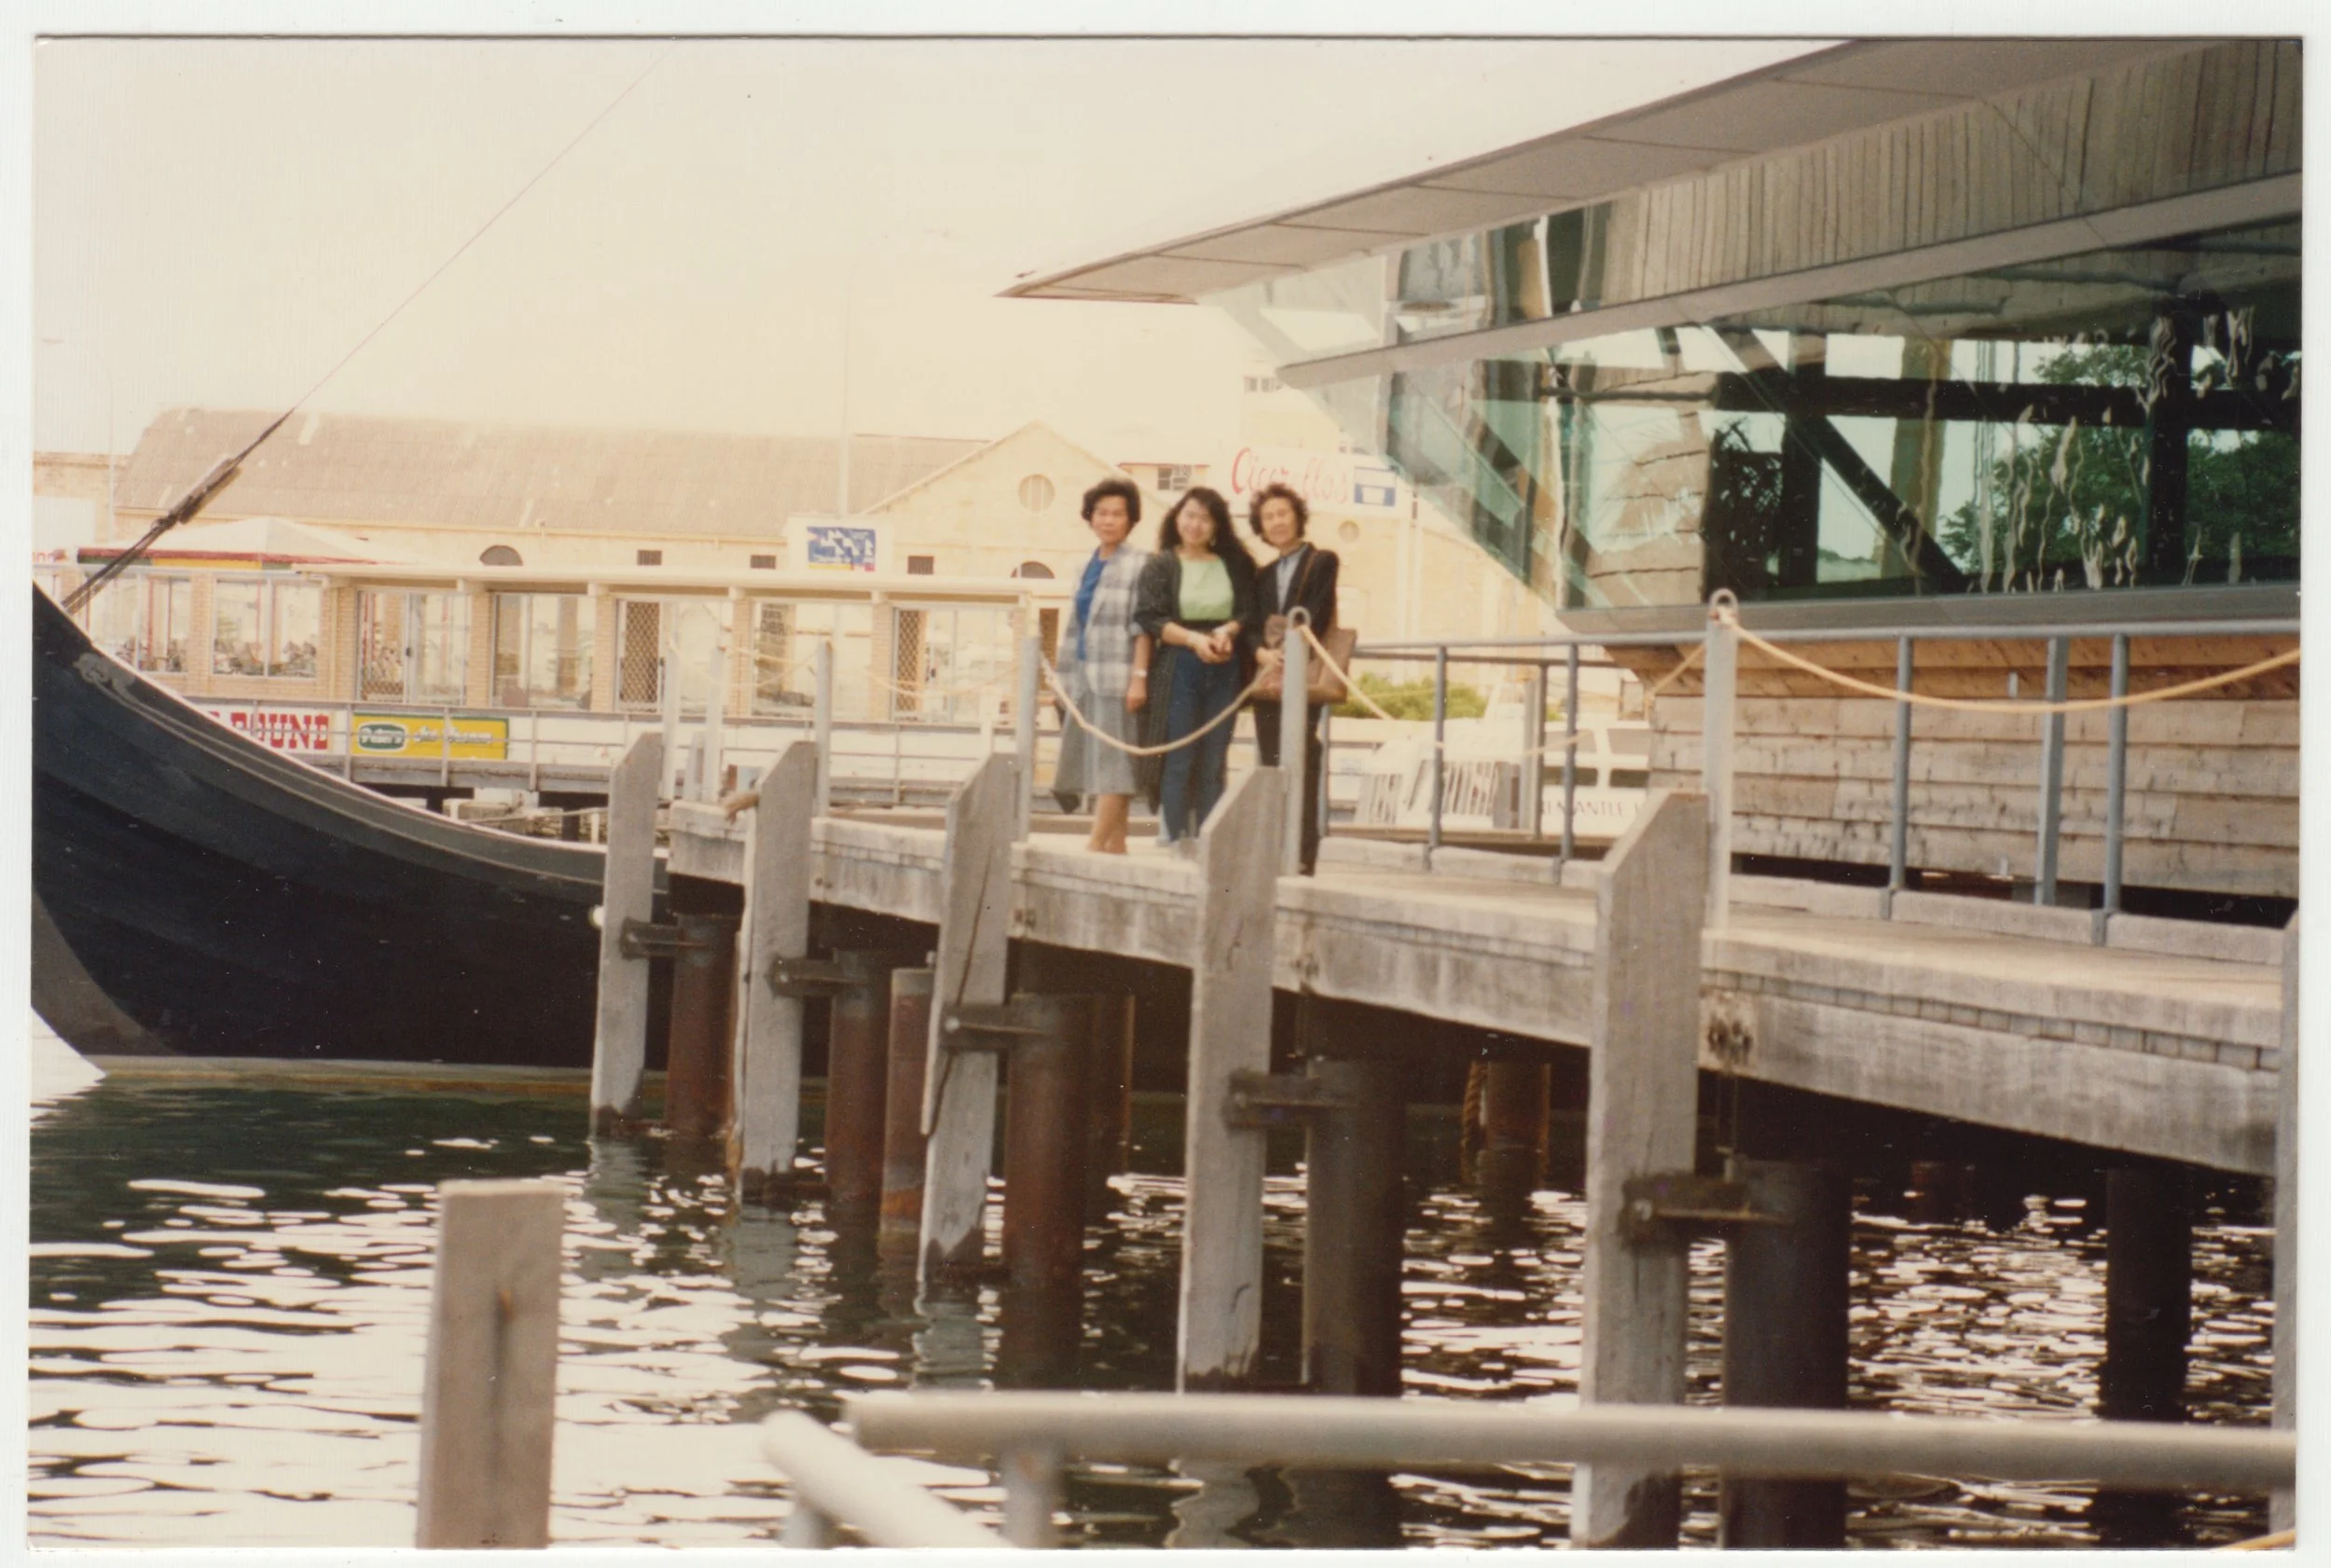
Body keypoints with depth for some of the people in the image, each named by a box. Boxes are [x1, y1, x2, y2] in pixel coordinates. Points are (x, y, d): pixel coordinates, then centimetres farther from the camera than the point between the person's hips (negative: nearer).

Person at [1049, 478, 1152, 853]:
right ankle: (1116, 843, 9)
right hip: (1086, 678, 7)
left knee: (1112, 761, -9)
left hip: (1117, 677, -7)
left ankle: (1096, 843, -14)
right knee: (1096, 762, 6)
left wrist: (1139, 676, -17)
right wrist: (1066, 678, 17)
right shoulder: (1088, 568, 17)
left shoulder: (1138, 564, -4)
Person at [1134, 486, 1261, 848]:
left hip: (1224, 669, 3)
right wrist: (1193, 639, -18)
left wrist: (1227, 631, -15)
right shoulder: (1160, 566, 3)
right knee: (1179, 759, -5)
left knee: (1213, 761, 3)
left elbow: (1250, 613, 6)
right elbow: (1150, 618, -6)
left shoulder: (1234, 566, 11)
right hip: (1178, 668, -3)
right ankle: (1173, 837, -4)